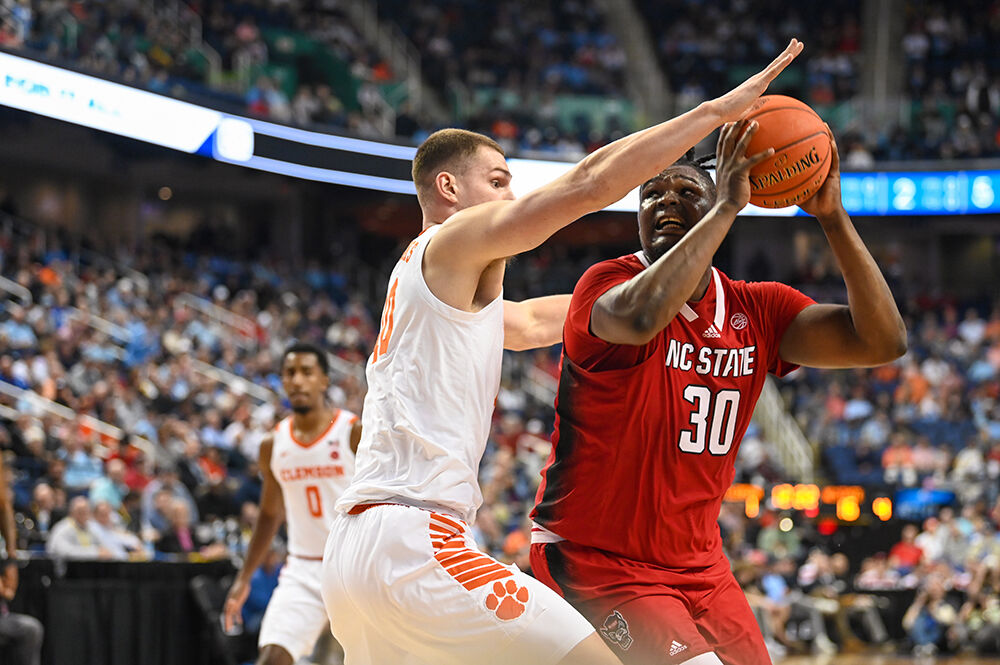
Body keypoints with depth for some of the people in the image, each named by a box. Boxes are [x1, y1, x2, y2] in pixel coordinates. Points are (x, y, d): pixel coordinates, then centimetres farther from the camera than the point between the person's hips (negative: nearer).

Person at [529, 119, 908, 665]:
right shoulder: (608, 283, -15)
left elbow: (882, 341, -9)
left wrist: (832, 217, -18)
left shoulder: (757, 311, 2)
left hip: (698, 564, 7)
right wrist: (729, 205, -35)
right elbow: (640, 317, -41)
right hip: (594, 559, -7)